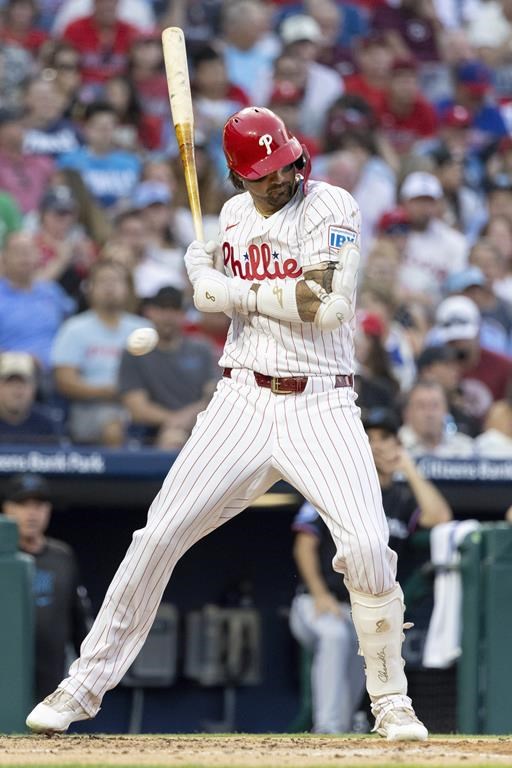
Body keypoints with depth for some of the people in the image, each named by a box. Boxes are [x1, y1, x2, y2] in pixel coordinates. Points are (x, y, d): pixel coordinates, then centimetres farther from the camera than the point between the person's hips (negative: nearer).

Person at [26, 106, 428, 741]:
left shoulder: (330, 208, -8)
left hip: (321, 405, -4)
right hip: (243, 399, 4)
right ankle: (85, 685, 7)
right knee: (159, 534, -4)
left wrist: (227, 290, -15)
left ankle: (390, 700, -1)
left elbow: (329, 304, -22)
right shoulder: (235, 214, 11)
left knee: (367, 548, -20)